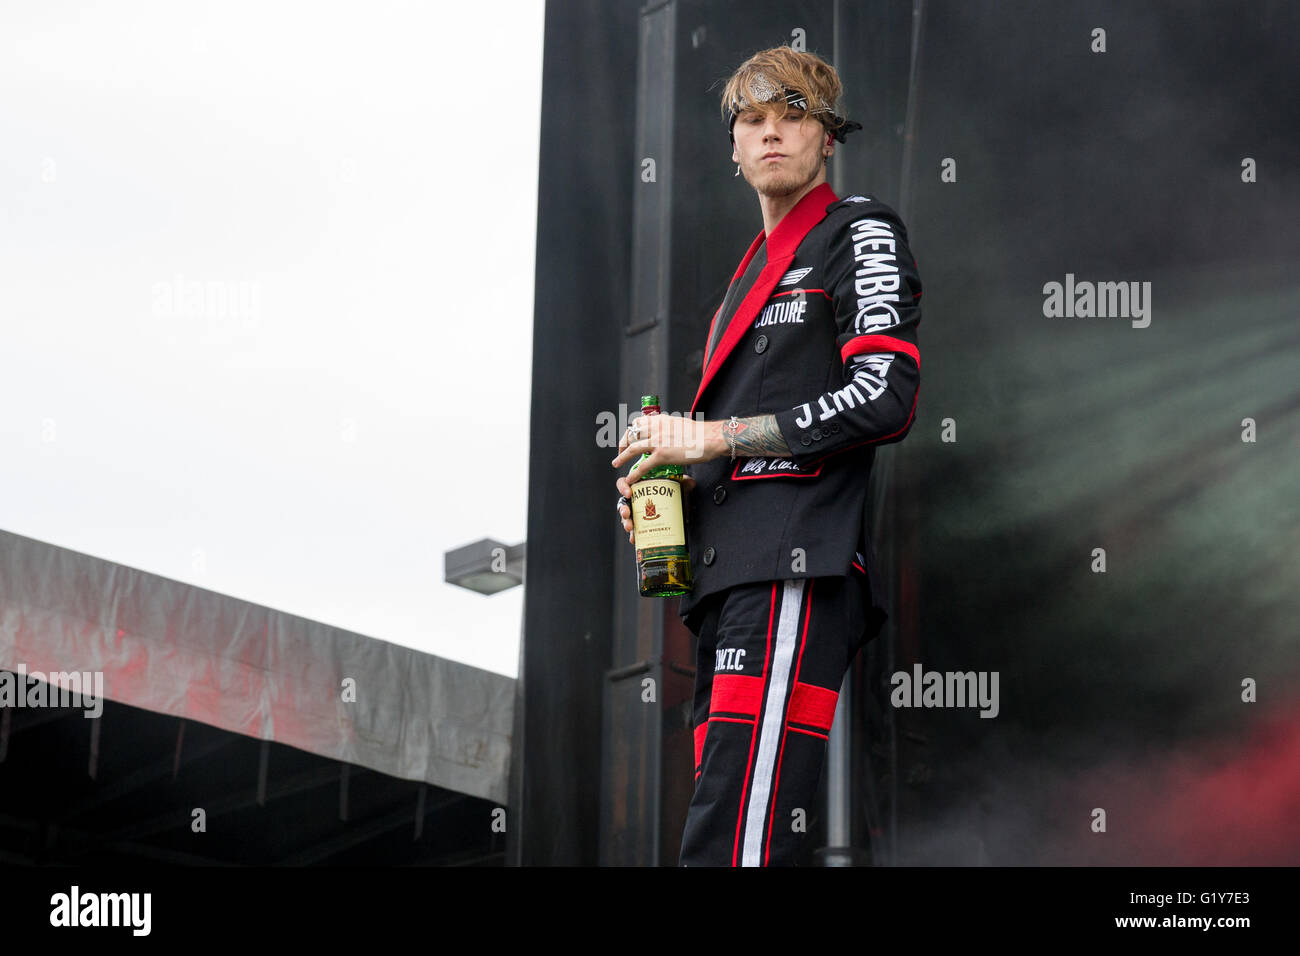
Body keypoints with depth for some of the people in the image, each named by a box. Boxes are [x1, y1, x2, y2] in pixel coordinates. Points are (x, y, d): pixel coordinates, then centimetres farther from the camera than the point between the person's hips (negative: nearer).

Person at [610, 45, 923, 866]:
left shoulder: (859, 232, 5)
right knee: (724, 809, 1)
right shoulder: (756, 271, 31)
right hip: (734, 580, 9)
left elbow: (886, 397, -10)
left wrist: (711, 436, -9)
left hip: (796, 567, -9)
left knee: (732, 842, -22)